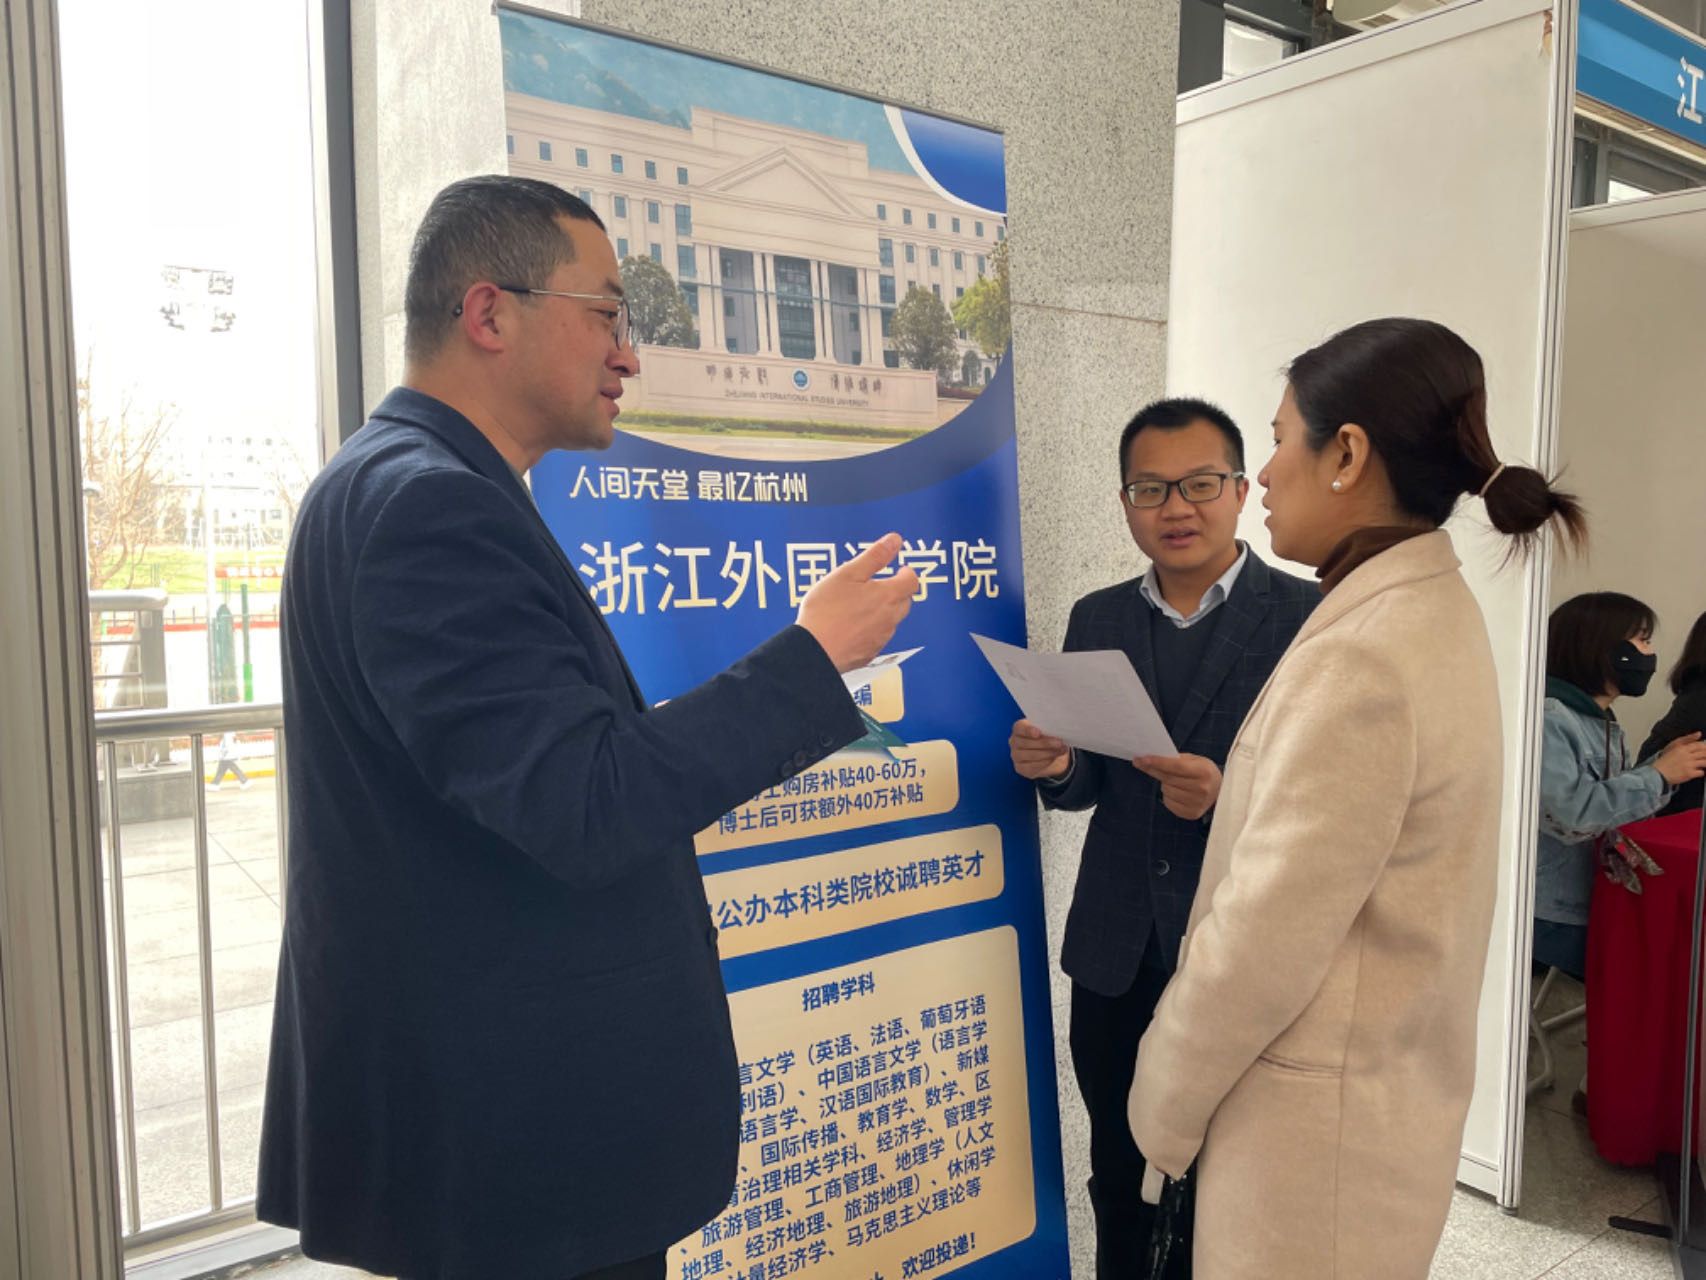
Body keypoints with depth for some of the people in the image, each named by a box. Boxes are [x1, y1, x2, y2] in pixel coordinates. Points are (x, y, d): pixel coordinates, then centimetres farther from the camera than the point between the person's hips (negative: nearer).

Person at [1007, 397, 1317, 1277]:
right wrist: (1055, 767, -13)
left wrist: (1229, 796, -27)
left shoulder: (1311, 618, -9)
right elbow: (1091, 782, 8)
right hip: (1115, 958, 4)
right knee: (1121, 1186, 20)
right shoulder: (1095, 620, 5)